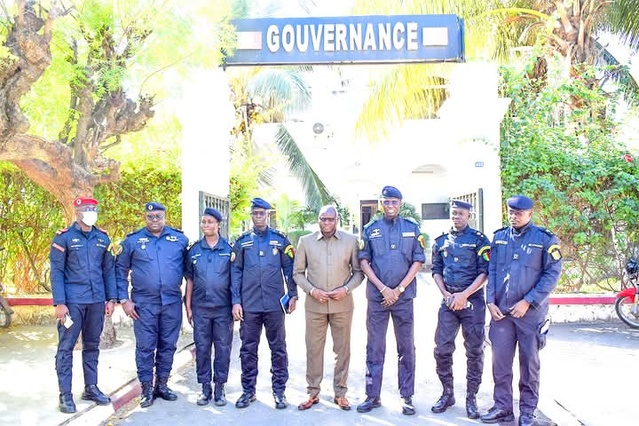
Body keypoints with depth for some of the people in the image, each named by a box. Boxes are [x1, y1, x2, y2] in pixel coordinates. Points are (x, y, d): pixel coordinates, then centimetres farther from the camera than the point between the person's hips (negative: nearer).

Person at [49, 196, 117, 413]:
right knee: (66, 347, 1)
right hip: (72, 301, -4)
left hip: (97, 301, 4)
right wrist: (59, 303, -12)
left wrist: (111, 298, 6)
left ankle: (91, 388, 23)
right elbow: (56, 272, -6)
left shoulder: (103, 238, 8)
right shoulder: (63, 237, -4)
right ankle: (65, 395, 9)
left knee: (92, 346, 13)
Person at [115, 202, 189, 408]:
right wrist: (124, 299, -2)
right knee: (145, 347, 4)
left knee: (168, 345, 10)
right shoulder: (133, 240, 2)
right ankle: (147, 389, 17)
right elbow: (120, 270, 4)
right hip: (144, 304, -2)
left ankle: (162, 385, 25)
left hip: (172, 302, 2)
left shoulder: (180, 239, 5)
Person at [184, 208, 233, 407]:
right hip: (200, 308, 2)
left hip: (223, 308, -1)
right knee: (202, 348, 7)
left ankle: (219, 387, 17)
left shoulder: (229, 249, 0)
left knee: (223, 348, 5)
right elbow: (190, 280, 9)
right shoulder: (194, 250, 5)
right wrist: (188, 306, 5)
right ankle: (205, 387, 19)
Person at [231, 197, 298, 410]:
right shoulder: (242, 241, 6)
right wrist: (236, 302, -1)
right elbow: (235, 272, 5)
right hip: (249, 305, 1)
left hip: (274, 304, -1)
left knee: (278, 348, 6)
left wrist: (293, 295, 0)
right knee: (248, 349, 8)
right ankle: (248, 390, 21)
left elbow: (289, 269, 6)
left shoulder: (280, 239, 4)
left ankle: (279, 391, 17)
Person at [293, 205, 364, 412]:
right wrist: (312, 290, -10)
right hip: (314, 305, 1)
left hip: (342, 304, 0)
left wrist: (346, 289, -12)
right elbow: (297, 273, 5)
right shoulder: (305, 241, 2)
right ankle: (313, 392, 21)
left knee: (343, 349, 8)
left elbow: (358, 271, 4)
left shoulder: (351, 240, 0)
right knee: (313, 349, 7)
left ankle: (340, 393, 22)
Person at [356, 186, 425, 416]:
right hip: (377, 297, 0)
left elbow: (418, 261, 2)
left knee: (406, 348, 6)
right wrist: (383, 289, -9)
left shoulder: (412, 229, 5)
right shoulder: (370, 230, 5)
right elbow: (363, 262, 2)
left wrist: (399, 289, -7)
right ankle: (372, 396, 15)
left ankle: (407, 397, 16)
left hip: (403, 296, 0)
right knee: (375, 348, 5)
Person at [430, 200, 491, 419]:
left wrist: (464, 295, -13)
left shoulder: (479, 239, -1)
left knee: (474, 351, 2)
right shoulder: (441, 241, 11)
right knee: (442, 348, 0)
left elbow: (485, 272, -7)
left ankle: (471, 398, 14)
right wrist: (446, 294, -2)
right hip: (449, 301, 3)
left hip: (472, 301, -3)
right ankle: (447, 393, 17)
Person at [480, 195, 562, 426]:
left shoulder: (545, 239, -3)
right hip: (500, 311, 3)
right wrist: (491, 302, -2)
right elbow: (491, 271, 9)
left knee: (529, 363, 8)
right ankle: (502, 407, 19)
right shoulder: (499, 237, 8)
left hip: (530, 312, -3)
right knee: (500, 361, 6)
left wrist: (527, 302, -13)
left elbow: (552, 274, -7)